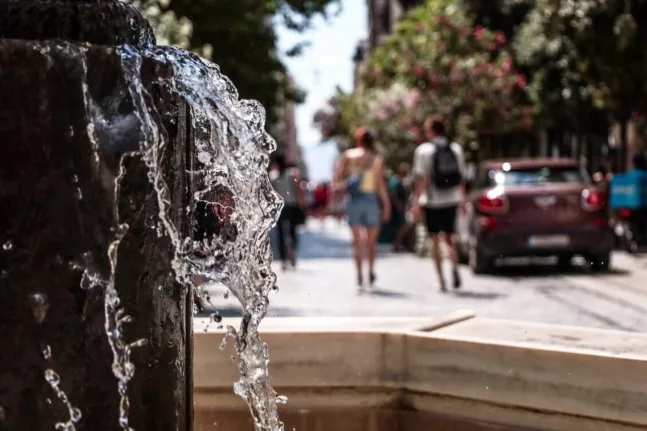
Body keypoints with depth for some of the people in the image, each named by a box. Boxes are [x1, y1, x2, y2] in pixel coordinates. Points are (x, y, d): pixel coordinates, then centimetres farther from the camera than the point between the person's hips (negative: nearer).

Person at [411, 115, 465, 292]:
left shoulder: (423, 150, -8)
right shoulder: (456, 149, 5)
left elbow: (421, 178, -12)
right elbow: (461, 177, 8)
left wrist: (416, 201, -10)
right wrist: (462, 198, 17)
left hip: (432, 200, -3)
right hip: (451, 200, 3)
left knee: (435, 240, 5)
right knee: (449, 238, 14)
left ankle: (441, 280, 2)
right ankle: (454, 265, -14)